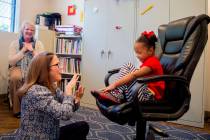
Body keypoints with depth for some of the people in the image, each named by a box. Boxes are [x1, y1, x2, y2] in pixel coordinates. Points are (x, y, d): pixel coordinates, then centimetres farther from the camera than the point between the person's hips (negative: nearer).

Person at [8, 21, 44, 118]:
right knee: (15, 78, -35)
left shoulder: (38, 44, 6)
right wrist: (23, 50, -9)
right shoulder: (14, 43, 5)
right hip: (18, 68, 0)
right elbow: (11, 62, -5)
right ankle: (17, 109, -18)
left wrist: (32, 50, -10)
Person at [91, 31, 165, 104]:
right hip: (145, 89, 9)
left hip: (151, 95, -9)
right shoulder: (147, 61, 17)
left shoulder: (152, 62, -14)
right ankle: (116, 94, -18)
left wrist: (115, 84, -33)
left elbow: (134, 75, -28)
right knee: (127, 66, -3)